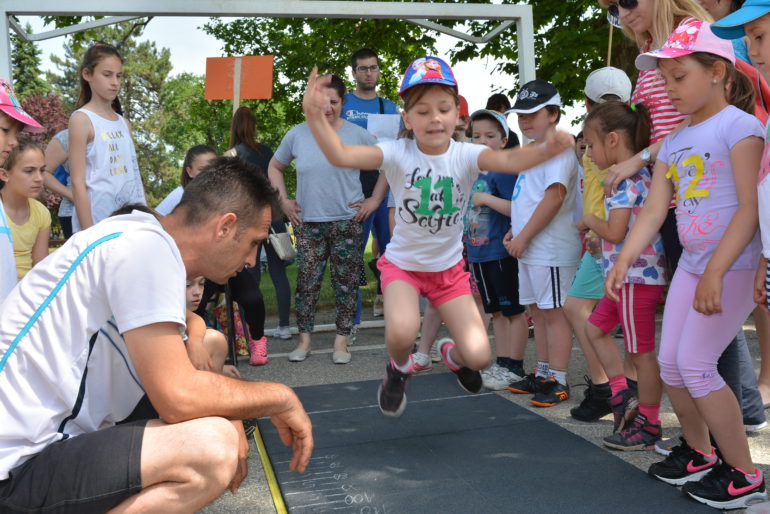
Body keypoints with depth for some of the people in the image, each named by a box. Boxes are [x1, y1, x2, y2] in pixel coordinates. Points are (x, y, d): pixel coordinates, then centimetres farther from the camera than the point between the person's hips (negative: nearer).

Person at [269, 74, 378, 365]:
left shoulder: (358, 135, -2)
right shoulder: (297, 135, 4)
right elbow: (274, 167, 17)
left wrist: (375, 200, -1)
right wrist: (284, 201, 7)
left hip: (347, 221, -1)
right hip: (308, 222, 2)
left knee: (346, 283, 3)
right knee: (307, 282, 3)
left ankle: (341, 342, 13)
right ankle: (304, 340, 15)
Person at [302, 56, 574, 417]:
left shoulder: (466, 155, -15)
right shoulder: (398, 154, -16)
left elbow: (510, 161, -34)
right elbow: (341, 155, -30)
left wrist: (546, 149, -55)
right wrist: (315, 116, -48)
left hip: (449, 268, 2)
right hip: (402, 264, -1)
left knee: (479, 356, -5)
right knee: (401, 333, -31)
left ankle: (454, 356, 36)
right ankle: (399, 369, 9)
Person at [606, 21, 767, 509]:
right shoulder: (674, 142, 12)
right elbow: (653, 211, 6)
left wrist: (716, 272, -23)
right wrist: (623, 261, -5)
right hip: (691, 263, 8)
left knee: (696, 364, -9)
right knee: (670, 362, 9)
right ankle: (699, 452, 30)